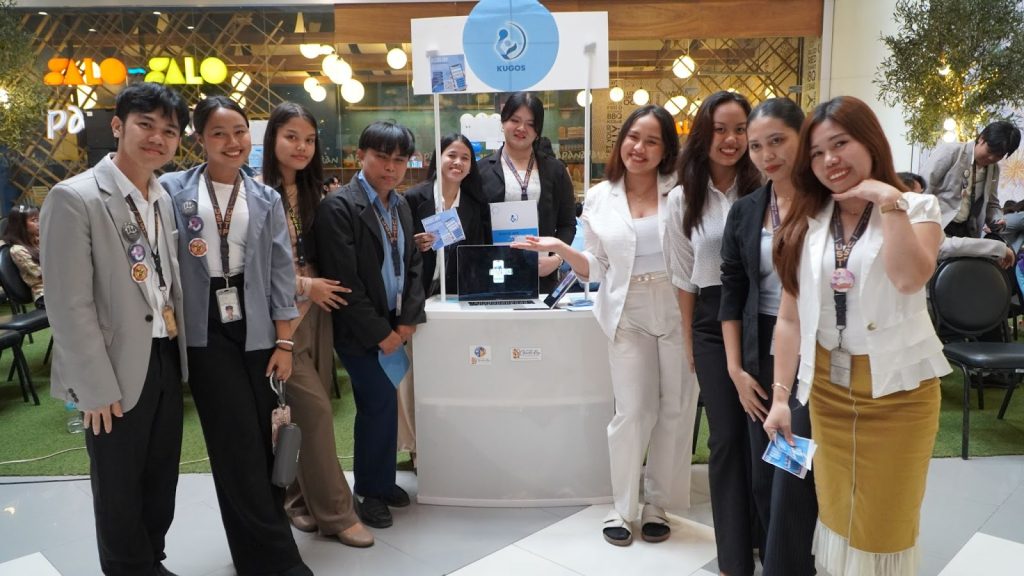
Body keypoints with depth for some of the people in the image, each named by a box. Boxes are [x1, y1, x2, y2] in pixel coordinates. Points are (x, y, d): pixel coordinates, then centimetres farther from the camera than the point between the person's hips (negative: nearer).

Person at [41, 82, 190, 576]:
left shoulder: (162, 199, 8)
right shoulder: (74, 198, -14)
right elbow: (69, 306, -17)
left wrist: (179, 351, 9)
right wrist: (97, 389, -16)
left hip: (167, 360, 7)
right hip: (119, 370, -7)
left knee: (162, 481, 18)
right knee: (120, 491, 11)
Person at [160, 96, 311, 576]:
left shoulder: (266, 199, 6)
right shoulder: (173, 191, -1)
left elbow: (280, 273, 3)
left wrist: (284, 342, 0)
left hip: (255, 329, 3)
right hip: (205, 332, -2)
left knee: (265, 437, 8)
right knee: (239, 444, 0)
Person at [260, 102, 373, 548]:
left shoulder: (311, 193, 11)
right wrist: (305, 285, -13)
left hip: (316, 310, 7)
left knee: (308, 410, 12)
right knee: (315, 409, -5)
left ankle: (298, 495, 29)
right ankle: (335, 512, 7)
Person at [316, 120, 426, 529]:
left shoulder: (400, 205, 9)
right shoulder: (339, 206, -14)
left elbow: (413, 265, 11)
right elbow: (344, 282, -19)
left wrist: (408, 321, -1)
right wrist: (381, 333, -15)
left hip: (395, 328, 7)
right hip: (359, 331, -6)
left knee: (376, 404, 14)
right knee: (381, 402, -7)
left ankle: (380, 482, 28)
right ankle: (370, 491, 11)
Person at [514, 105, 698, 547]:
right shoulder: (600, 199, 4)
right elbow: (597, 269, 5)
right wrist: (560, 249, -9)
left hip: (680, 311, 0)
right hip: (628, 315, 0)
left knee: (676, 410, 8)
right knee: (632, 411, -2)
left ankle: (657, 505, 26)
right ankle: (623, 508, 18)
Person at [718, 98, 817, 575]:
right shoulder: (743, 211, 6)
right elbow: (732, 293, 7)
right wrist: (735, 368, 3)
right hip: (762, 353, 5)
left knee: (794, 480, -2)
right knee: (763, 477, 14)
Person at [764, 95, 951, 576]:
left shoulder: (917, 208, -5)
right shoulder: (806, 225, 3)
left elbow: (910, 278, -26)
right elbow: (790, 318, 1)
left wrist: (889, 202, -21)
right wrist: (780, 395, -1)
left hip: (898, 388, -3)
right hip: (827, 387, 3)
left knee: (885, 520, 11)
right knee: (836, 512, 16)